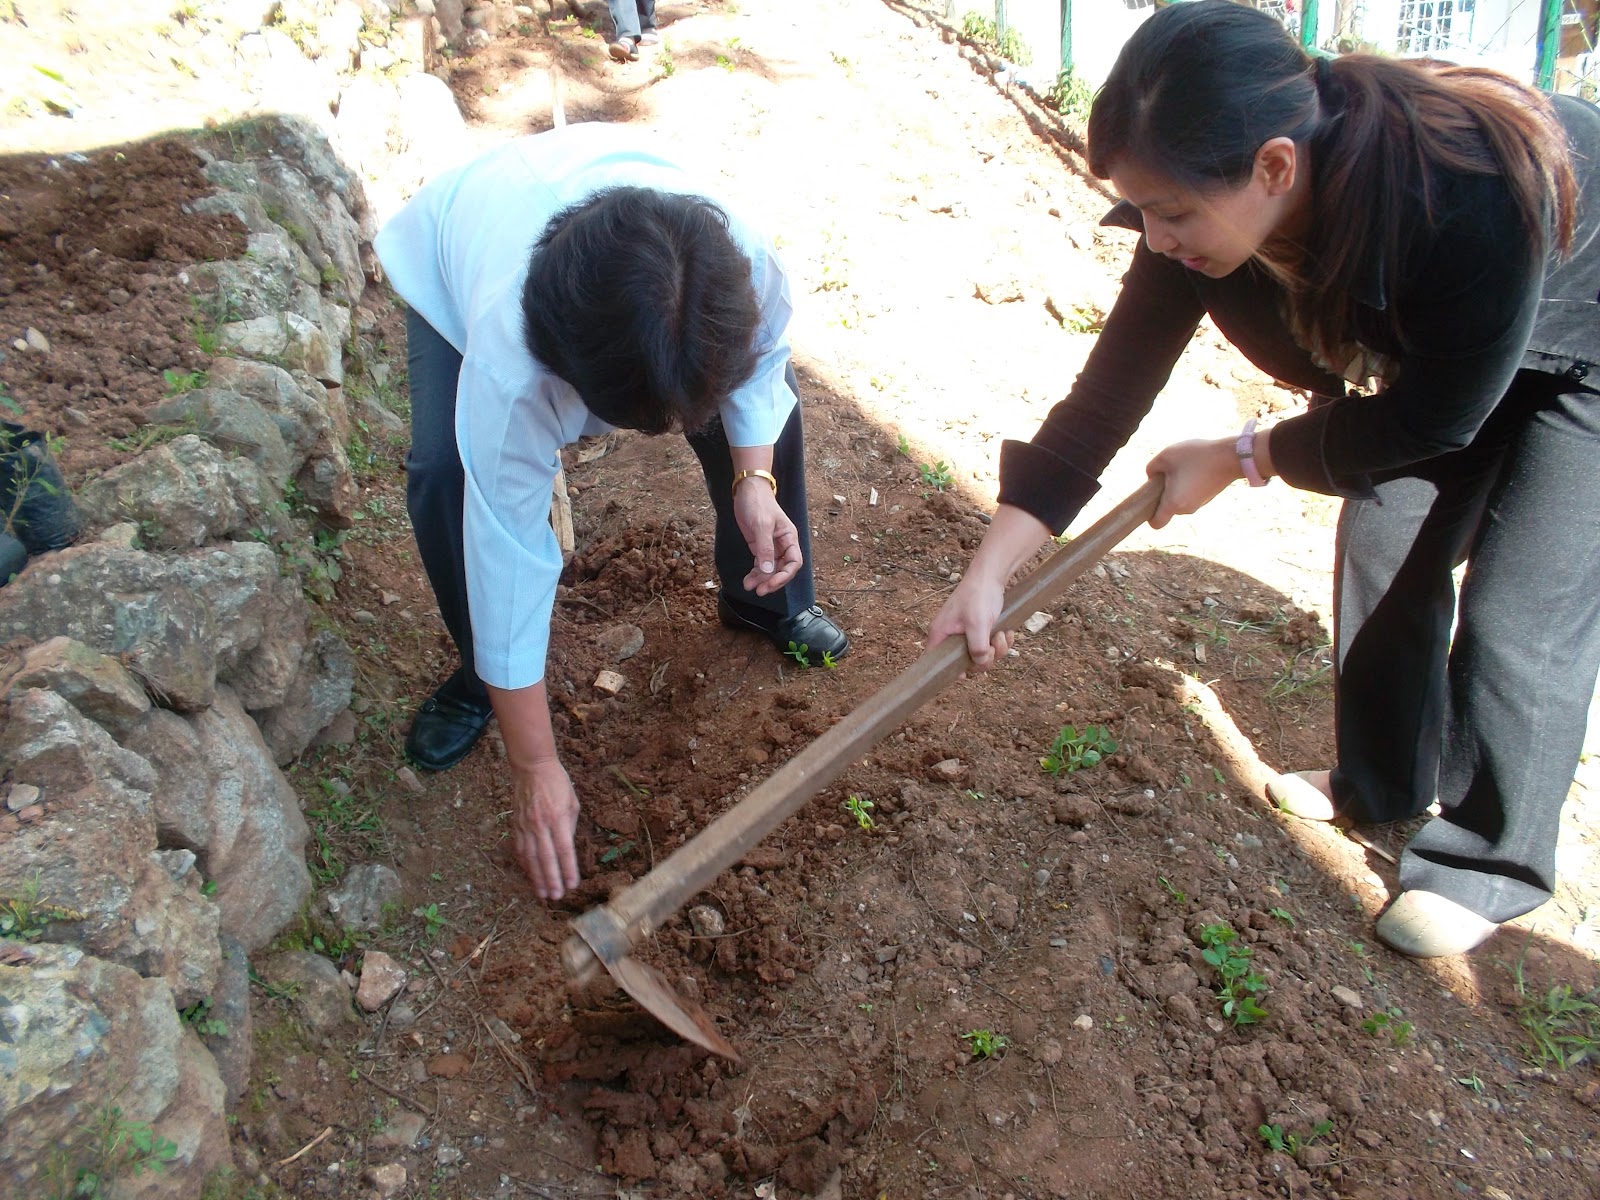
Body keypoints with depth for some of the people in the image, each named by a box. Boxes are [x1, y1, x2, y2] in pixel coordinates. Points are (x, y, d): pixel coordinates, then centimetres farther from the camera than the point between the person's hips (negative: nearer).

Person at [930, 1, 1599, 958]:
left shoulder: (1469, 196, -44)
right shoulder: (1211, 201, -26)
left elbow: (1432, 420, -29)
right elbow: (1110, 388, -25)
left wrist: (1242, 458, -20)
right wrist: (988, 574, -27)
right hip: (1442, 346, 6)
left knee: (1521, 609, -5)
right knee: (1383, 546, 9)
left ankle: (1490, 863, 15)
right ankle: (1385, 780, 31)